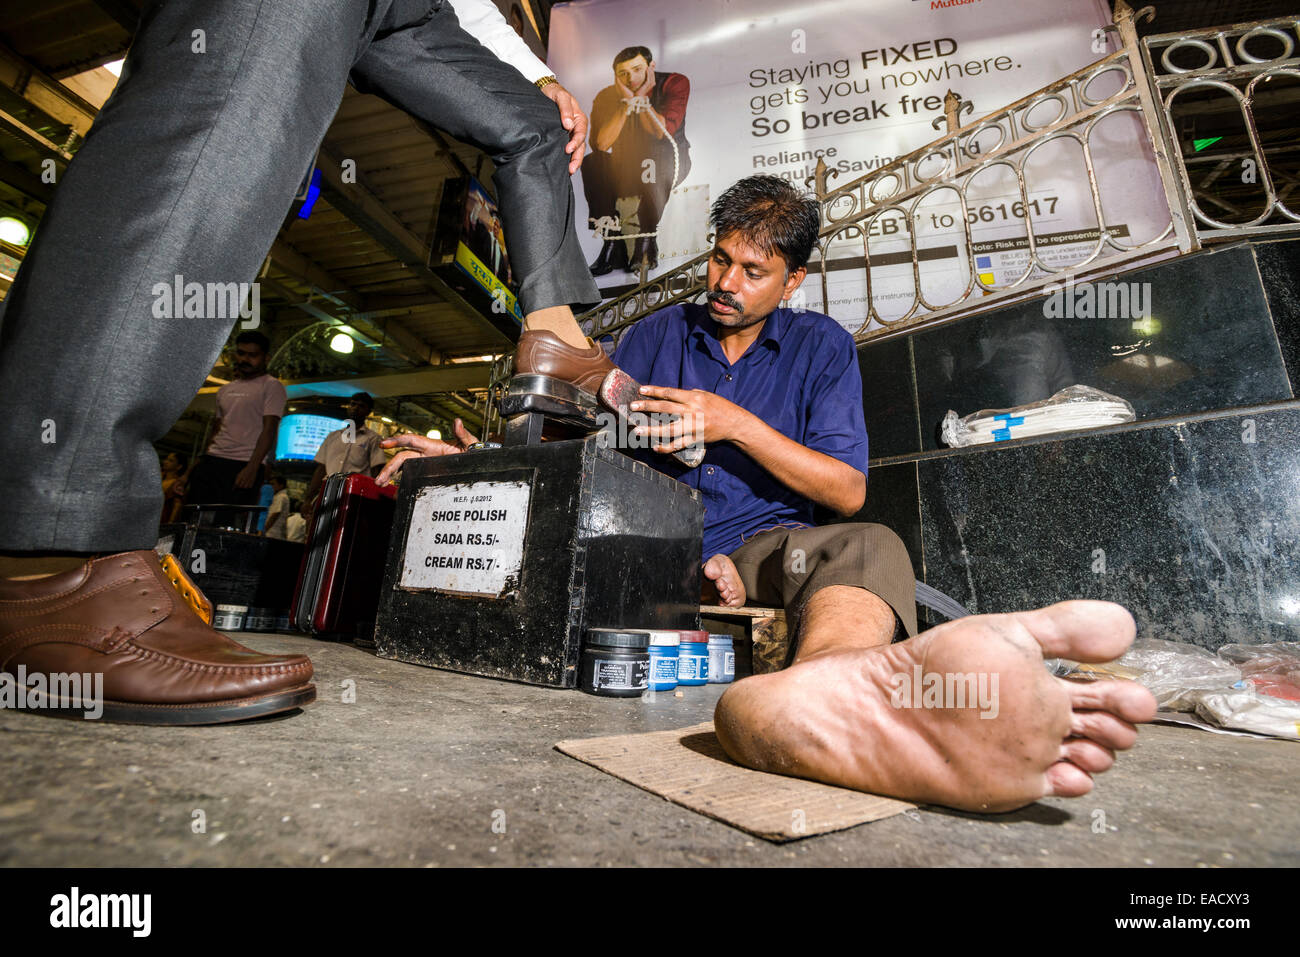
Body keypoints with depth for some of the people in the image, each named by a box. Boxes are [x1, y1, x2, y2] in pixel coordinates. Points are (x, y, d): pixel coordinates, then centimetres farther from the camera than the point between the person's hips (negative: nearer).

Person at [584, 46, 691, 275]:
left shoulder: (675, 83, -7)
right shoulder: (607, 97, -3)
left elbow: (663, 132, -21)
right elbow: (601, 144, -19)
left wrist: (642, 98, -19)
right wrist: (627, 102, -20)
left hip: (669, 163, -3)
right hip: (625, 168, 3)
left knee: (654, 163, -37)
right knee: (592, 164, -23)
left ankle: (648, 239, -26)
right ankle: (613, 244, -26)